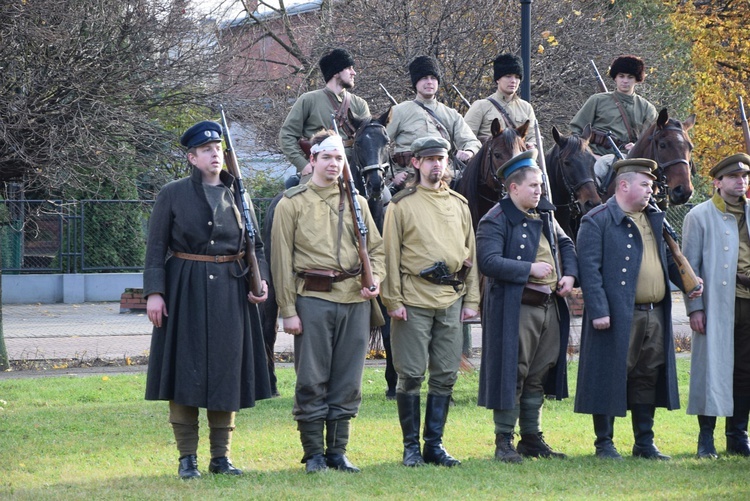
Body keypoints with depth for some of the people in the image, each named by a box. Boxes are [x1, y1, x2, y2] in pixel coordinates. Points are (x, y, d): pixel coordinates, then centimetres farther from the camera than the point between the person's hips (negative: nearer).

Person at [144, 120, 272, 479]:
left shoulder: (237, 194, 9)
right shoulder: (173, 194, 0)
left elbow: (254, 244, 14)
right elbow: (156, 247, -2)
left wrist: (260, 278, -3)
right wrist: (154, 292, -11)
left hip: (230, 289, 3)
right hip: (186, 289, -3)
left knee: (226, 370, 4)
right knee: (186, 370, -2)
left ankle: (221, 456, 12)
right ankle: (187, 458, 5)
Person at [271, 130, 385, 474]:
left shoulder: (356, 202, 13)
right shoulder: (292, 204, 1)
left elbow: (376, 247, 18)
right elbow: (282, 260, -1)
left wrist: (375, 278, -3)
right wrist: (288, 311, -7)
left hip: (355, 302, 4)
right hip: (313, 300, -4)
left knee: (348, 382, 5)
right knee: (312, 382, -2)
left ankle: (338, 451, 14)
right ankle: (314, 454, 6)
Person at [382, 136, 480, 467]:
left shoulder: (458, 204, 13)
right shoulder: (402, 204, 0)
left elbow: (470, 253, 15)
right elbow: (390, 254, -2)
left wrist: (471, 299, 9)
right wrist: (393, 300, -9)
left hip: (451, 300, 4)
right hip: (414, 301, -4)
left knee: (445, 376, 5)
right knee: (411, 375, -2)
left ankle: (434, 444, 13)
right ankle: (411, 446, 6)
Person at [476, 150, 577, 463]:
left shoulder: (545, 218, 15)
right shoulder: (495, 222, -10)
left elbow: (566, 245, 28)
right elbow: (488, 261, -21)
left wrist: (569, 274, 9)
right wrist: (529, 269, -21)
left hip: (549, 306, 8)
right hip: (516, 309, -8)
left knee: (538, 378, 12)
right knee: (512, 375, -4)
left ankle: (532, 439, 21)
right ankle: (504, 442, 2)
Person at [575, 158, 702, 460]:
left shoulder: (655, 219, 18)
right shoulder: (597, 221, -6)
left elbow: (669, 258, 24)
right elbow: (589, 268, -12)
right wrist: (598, 310, -19)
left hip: (654, 315, 7)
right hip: (617, 317, -7)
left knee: (648, 377, 10)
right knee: (611, 376, -2)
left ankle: (645, 443, 18)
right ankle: (604, 444, 5)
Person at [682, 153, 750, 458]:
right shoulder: (700, 216, 2)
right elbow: (690, 265, -1)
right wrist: (695, 307, -8)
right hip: (717, 304, -4)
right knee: (712, 368, -3)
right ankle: (706, 438, 3)